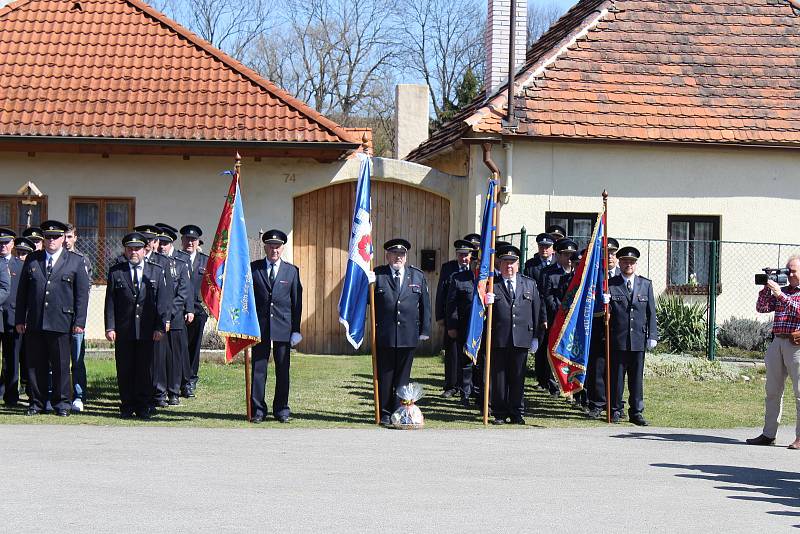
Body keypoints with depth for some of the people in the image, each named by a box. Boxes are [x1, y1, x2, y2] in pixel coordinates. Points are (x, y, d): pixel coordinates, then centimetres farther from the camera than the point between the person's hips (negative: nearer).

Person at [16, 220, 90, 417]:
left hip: (60, 322, -2)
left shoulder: (75, 261, 5)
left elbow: (82, 294, 3)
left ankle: (62, 403, 10)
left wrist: (79, 321, -4)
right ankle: (37, 402, 15)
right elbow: (22, 291, 13)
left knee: (61, 365, 1)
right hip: (34, 323, 2)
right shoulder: (32, 259, 12)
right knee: (35, 365, 6)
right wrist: (20, 319, 7)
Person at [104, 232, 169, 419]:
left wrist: (160, 327, -3)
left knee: (145, 369, 3)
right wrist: (110, 327, -4)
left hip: (147, 331, 0)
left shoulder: (156, 271, 7)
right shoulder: (116, 271, 6)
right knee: (125, 370, 4)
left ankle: (144, 407, 12)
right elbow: (110, 302, 4)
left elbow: (162, 301, 5)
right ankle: (127, 406, 13)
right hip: (123, 331, 0)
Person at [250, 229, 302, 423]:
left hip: (283, 327, 1)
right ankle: (257, 410, 6)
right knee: (258, 369, 1)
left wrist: (296, 329, 2)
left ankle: (281, 409, 13)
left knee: (283, 370, 5)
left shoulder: (292, 271, 8)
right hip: (259, 327, -1)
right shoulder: (253, 268, 5)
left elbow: (297, 302, 7)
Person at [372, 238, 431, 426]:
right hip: (384, 335, -2)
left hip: (409, 336, 2)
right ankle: (385, 413, 12)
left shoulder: (418, 276, 10)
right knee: (384, 375, 3)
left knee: (403, 376, 7)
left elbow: (425, 305, 11)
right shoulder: (378, 275, 2)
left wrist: (424, 330, 6)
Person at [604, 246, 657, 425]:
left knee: (637, 377, 5)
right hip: (617, 338, -2)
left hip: (639, 339, 2)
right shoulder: (610, 284, 3)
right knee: (616, 376, 3)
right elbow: (608, 312, 1)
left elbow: (651, 312, 9)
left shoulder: (646, 284, 11)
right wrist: (605, 303, -22)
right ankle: (616, 410, 12)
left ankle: (636, 412, 11)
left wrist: (652, 336, 3)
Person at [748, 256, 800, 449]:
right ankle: (769, 434, 11)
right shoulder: (781, 290, 17)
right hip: (777, 342, 6)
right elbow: (762, 308, 11)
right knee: (772, 391, 7)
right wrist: (767, 287, 0)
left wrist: (781, 295, -19)